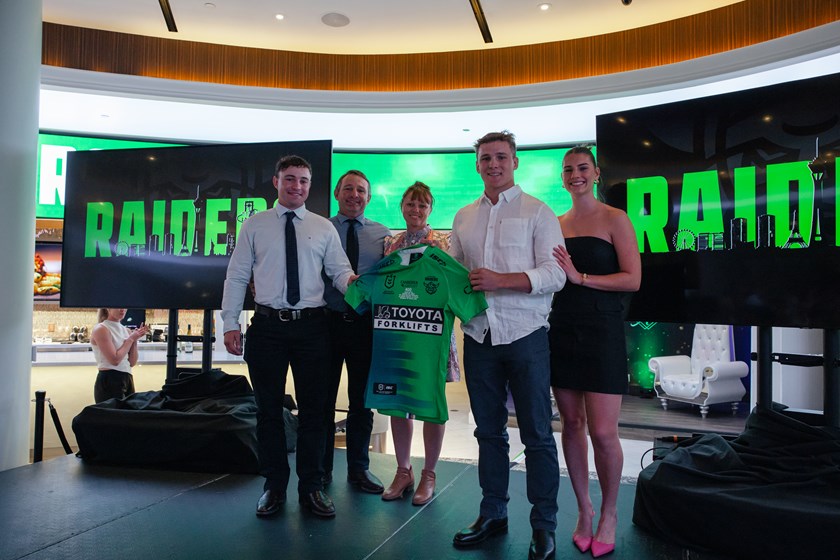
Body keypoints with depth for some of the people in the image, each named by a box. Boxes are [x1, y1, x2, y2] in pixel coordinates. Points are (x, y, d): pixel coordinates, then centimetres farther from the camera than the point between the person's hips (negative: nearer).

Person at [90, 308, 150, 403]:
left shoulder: (127, 331, 10)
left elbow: (132, 363, 8)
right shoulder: (101, 329, -9)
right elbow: (115, 360, -17)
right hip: (108, 381, -7)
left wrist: (135, 340, -1)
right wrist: (130, 339, -8)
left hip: (127, 380, 7)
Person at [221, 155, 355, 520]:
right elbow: (236, 276, 5)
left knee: (312, 408, 6)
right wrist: (230, 322, -3)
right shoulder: (255, 225, 7)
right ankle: (274, 486, 22)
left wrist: (351, 281, -22)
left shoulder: (324, 228, 9)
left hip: (311, 326, 1)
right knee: (268, 408, 8)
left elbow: (339, 270, 2)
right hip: (267, 326, 0)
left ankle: (312, 487, 19)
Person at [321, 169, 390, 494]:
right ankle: (322, 468, 24)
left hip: (366, 323, 2)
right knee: (323, 399, 8)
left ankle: (359, 469, 26)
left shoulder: (383, 234, 9)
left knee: (362, 401, 11)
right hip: (328, 321, -1)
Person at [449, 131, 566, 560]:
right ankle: (493, 513, 28)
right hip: (479, 336, 5)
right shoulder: (464, 218, 15)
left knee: (537, 435, 3)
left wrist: (500, 279, -21)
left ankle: (543, 525, 17)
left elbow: (554, 274, -10)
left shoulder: (538, 213, -1)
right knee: (489, 431, 13)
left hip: (525, 336, -4)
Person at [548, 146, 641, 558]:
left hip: (601, 330, -4)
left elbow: (632, 279, -9)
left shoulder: (614, 219, -1)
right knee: (571, 424, 9)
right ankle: (584, 511, 24)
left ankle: (608, 515, 18)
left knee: (602, 432, -6)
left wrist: (580, 277, -18)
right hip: (562, 330, 5)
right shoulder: (555, 224, 13)